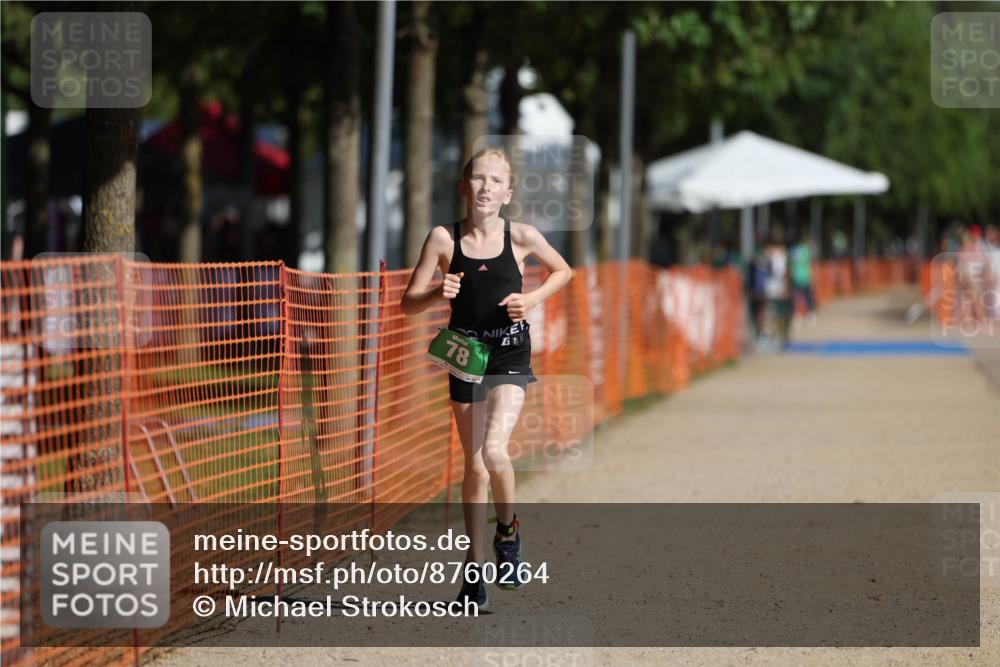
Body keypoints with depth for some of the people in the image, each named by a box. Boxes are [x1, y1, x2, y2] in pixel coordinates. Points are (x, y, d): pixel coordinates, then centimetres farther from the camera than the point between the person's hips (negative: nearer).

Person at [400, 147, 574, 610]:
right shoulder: (444, 238, -5)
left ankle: (508, 531, 6)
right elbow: (408, 303, -3)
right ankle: (475, 568, 19)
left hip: (510, 358, -2)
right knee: (474, 466, 8)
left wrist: (533, 299, -6)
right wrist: (438, 294, -24)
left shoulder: (521, 237, -6)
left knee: (493, 450, -22)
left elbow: (563, 271, 12)